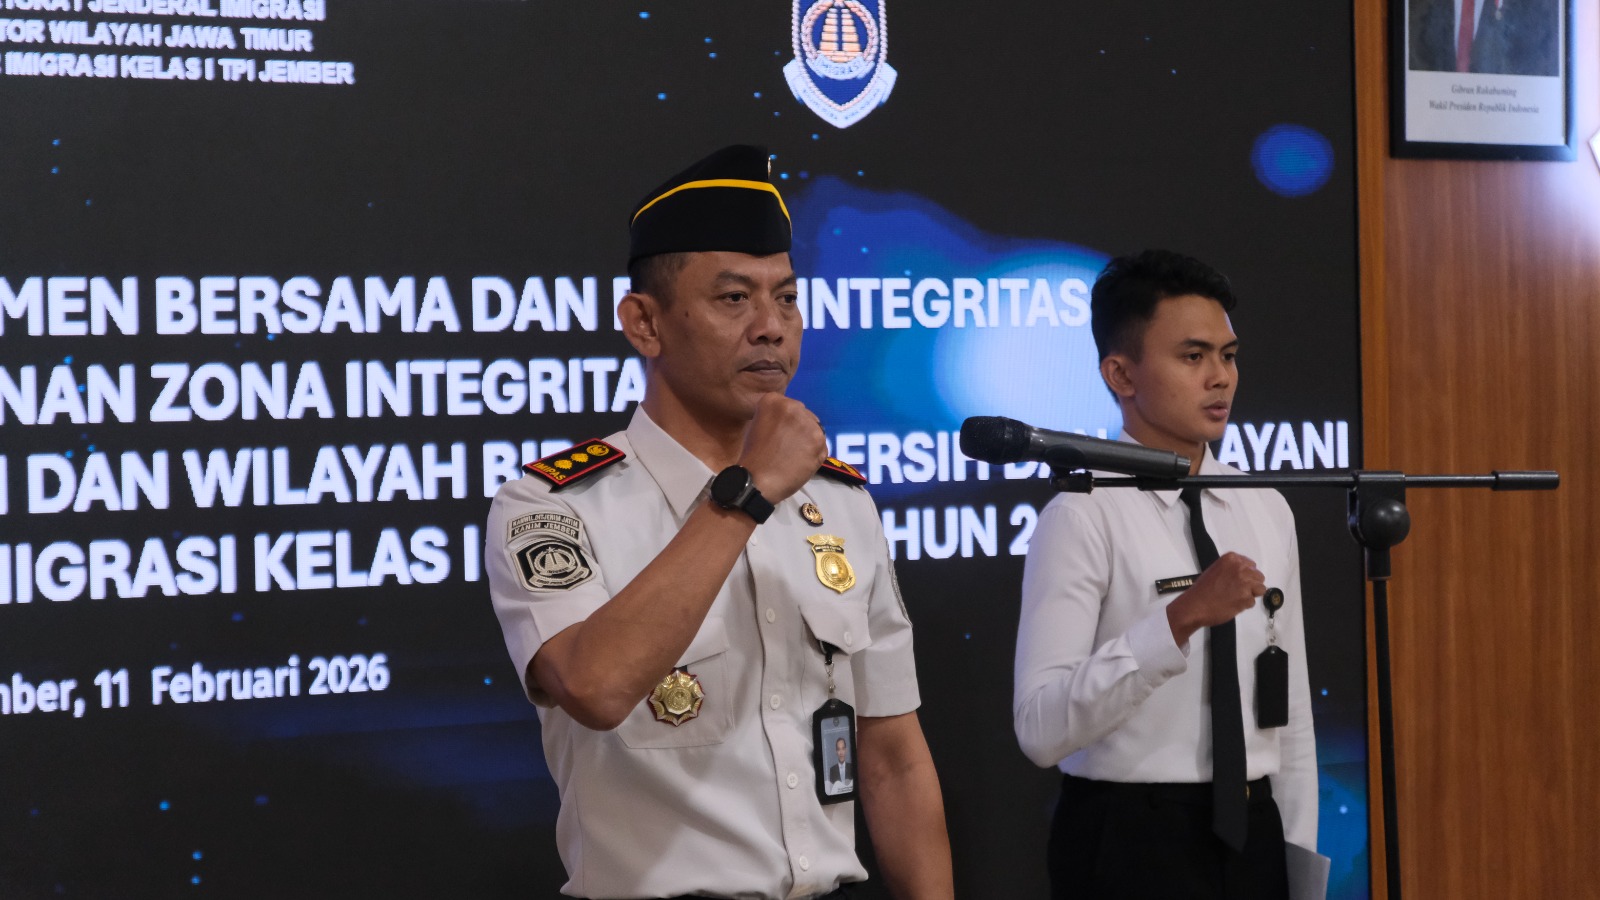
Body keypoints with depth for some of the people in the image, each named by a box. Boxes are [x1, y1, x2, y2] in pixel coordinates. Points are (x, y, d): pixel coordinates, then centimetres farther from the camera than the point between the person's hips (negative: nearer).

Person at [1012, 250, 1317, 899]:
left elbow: (1291, 707, 12)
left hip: (1254, 835, 5)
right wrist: (1181, 617, -27)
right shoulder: (1085, 517, -11)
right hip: (1132, 845, -5)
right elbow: (1041, 730, -20)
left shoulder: (1266, 513, 8)